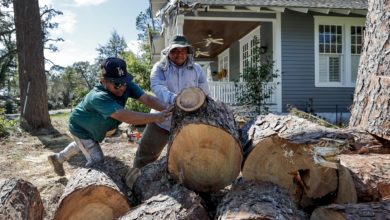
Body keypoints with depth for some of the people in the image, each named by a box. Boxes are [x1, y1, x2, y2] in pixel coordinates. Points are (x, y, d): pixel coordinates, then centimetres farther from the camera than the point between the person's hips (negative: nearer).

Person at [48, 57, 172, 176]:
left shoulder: (127, 86, -28)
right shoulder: (98, 97, -46)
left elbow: (147, 98, -37)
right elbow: (123, 116, -58)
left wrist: (166, 108, -55)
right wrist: (156, 117, -66)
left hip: (94, 128, 8)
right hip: (80, 127, -8)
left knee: (81, 145, 32)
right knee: (97, 161, -10)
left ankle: (57, 158, 59)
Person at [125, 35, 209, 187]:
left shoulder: (196, 69, 2)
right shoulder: (160, 67, -5)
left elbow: (205, 94, 2)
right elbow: (157, 87, -24)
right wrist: (172, 98, -43)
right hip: (162, 119, -1)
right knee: (147, 151, 8)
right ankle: (136, 175, 29)